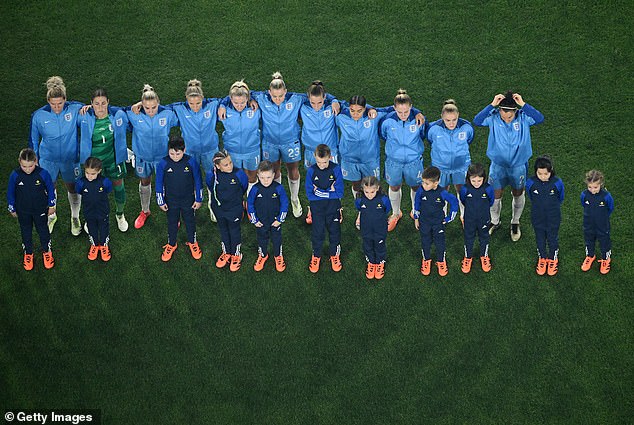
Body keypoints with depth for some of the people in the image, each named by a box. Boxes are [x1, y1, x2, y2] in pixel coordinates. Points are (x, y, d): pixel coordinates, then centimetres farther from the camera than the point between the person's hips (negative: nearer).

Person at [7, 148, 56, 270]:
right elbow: (10, 193, -5)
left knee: (43, 231, 17)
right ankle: (28, 254, 39)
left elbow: (51, 189, -6)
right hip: (23, 212, 1)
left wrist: (51, 206, 2)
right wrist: (12, 209, 3)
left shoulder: (43, 174, -24)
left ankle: (46, 251, 39)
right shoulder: (15, 175, -21)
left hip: (40, 210, -1)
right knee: (26, 232, 19)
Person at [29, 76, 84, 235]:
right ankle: (51, 217, 42)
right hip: (48, 160, 0)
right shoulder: (39, 115, -15)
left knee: (73, 189, 17)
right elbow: (33, 140, 0)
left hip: (70, 159, 0)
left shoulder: (75, 109, -18)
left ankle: (75, 218, 43)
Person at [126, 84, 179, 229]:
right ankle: (145, 211, 47)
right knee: (145, 183, 23)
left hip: (163, 156, -1)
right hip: (142, 156, 1)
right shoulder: (133, 114, -23)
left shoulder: (168, 113, -23)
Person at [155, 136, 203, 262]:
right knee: (172, 223, 19)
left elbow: (198, 181, -7)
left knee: (190, 221, 19)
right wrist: (161, 201, -3)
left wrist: (199, 199, -1)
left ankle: (192, 242, 43)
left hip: (188, 200, 0)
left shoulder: (191, 162, -20)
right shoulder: (163, 164, -19)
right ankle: (171, 244, 41)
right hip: (171, 201, 0)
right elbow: (159, 183, -7)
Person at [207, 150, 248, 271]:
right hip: (219, 208, 2)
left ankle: (236, 255, 35)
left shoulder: (238, 174, -25)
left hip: (234, 209, -2)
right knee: (223, 231, 22)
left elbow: (244, 187, -3)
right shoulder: (212, 175, -21)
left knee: (234, 232, 16)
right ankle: (226, 253, 43)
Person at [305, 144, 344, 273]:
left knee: (334, 231, 14)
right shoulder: (311, 171, -13)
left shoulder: (336, 169, -15)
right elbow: (309, 194, -13)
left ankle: (335, 255, 34)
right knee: (317, 232, 12)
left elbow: (339, 193, -16)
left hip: (333, 207, 0)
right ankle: (316, 255, 32)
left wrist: (320, 192, -19)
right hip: (317, 208, 0)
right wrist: (329, 192, -18)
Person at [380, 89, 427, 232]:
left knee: (416, 187, 20)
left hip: (414, 161, 0)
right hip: (393, 160, 0)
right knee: (394, 187, 21)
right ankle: (396, 213, 47)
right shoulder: (388, 120, -23)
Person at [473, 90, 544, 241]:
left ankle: (515, 223, 42)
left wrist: (523, 104, -36)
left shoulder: (523, 117, -16)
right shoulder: (493, 117, -16)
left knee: (518, 194, 18)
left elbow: (539, 118, -31)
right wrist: (492, 105, -35)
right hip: (498, 165, 0)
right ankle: (495, 222, 39)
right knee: (495, 196, 12)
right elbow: (477, 121, -30)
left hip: (518, 165, 0)